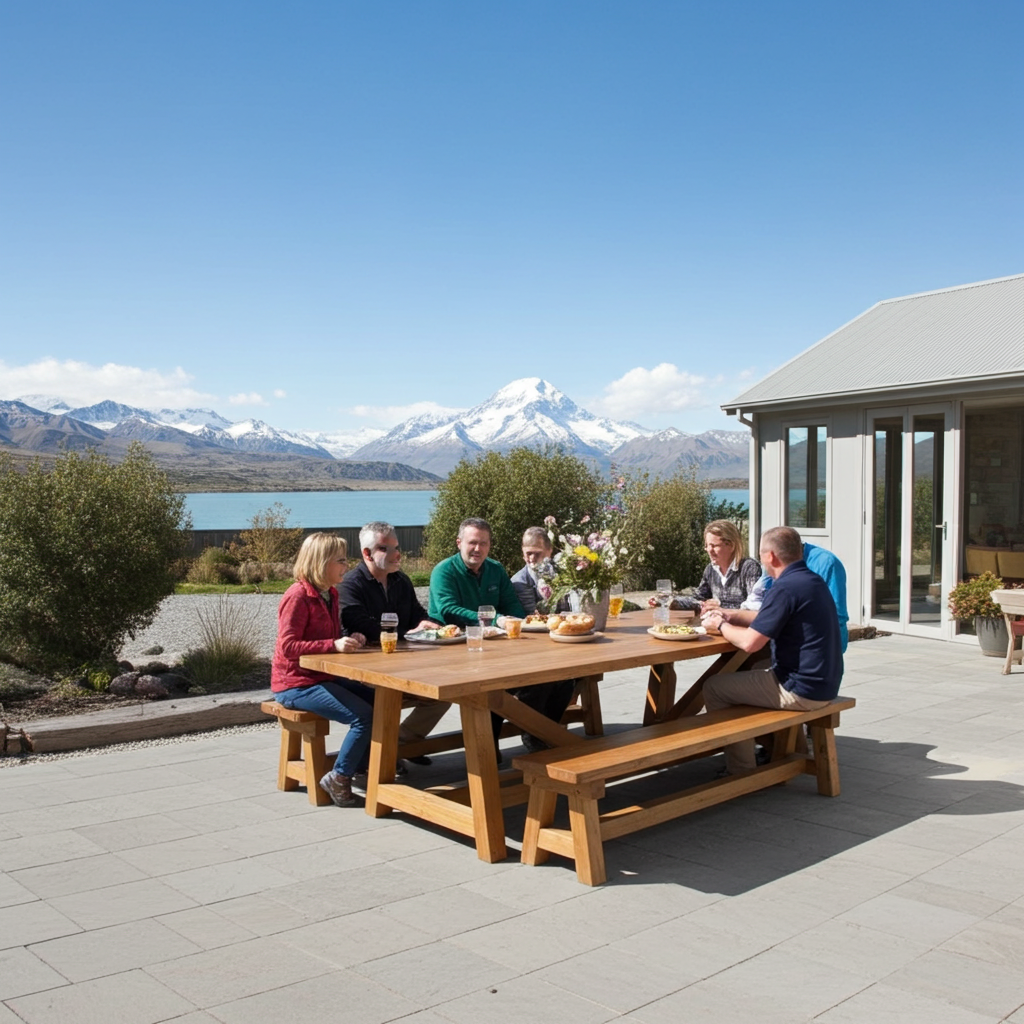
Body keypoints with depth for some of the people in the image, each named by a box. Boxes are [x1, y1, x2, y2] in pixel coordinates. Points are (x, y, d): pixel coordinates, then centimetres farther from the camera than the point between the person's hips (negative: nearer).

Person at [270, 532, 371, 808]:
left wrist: (350, 639, -4)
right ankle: (338, 778, -4)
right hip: (296, 683, -9)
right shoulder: (298, 596, -17)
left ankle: (362, 766, 10)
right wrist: (334, 645, -29)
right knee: (364, 715, -20)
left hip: (323, 676, 9)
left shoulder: (331, 594, 9)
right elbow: (288, 647, -22)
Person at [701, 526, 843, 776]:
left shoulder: (785, 588, -22)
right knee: (751, 671, 32)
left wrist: (720, 625, -3)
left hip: (802, 690, -10)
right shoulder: (812, 580, 8)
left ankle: (741, 772, 7)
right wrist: (732, 615, 19)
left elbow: (749, 643, -21)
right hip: (824, 683, 10)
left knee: (714, 688, -1)